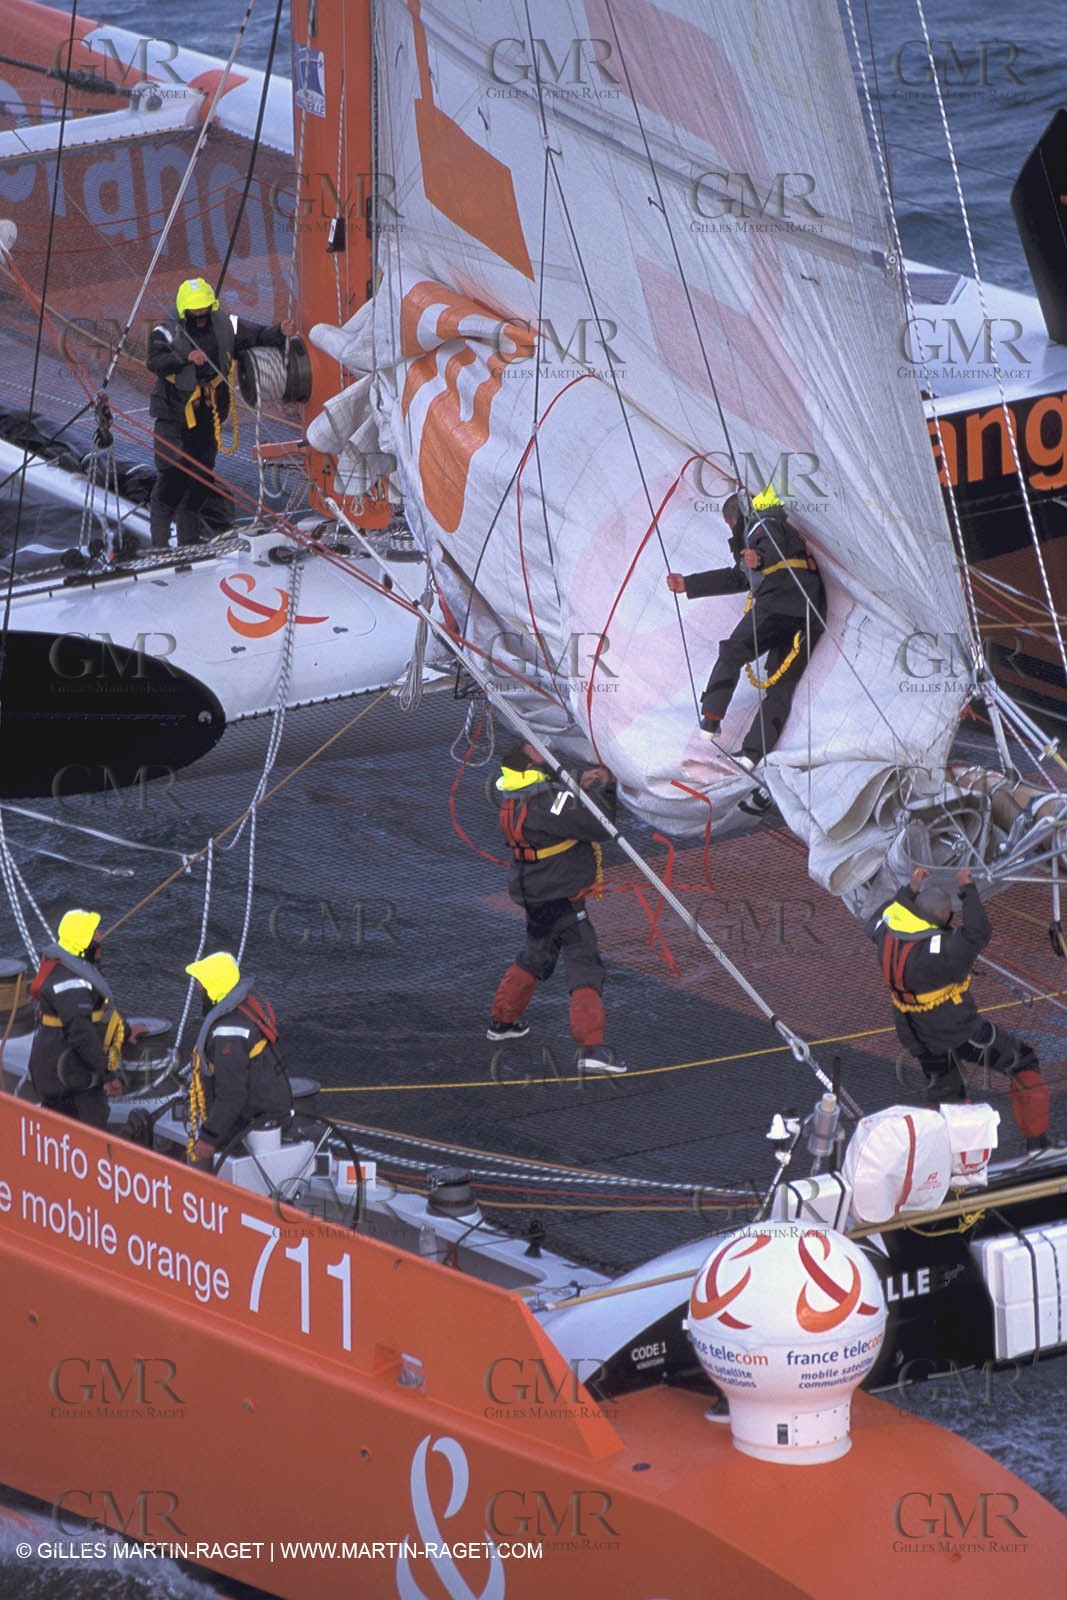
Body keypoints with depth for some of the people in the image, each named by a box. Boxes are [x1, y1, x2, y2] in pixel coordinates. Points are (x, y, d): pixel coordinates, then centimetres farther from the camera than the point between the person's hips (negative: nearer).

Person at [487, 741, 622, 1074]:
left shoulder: (515, 795, -1)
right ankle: (591, 1047, -16)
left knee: (535, 957, 29)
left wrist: (580, 781, -5)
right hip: (561, 898, -9)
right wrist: (604, 786, -13)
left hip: (534, 896, 9)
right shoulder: (549, 800, -27)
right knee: (584, 968, -9)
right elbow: (599, 826, -25)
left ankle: (502, 1021, 42)